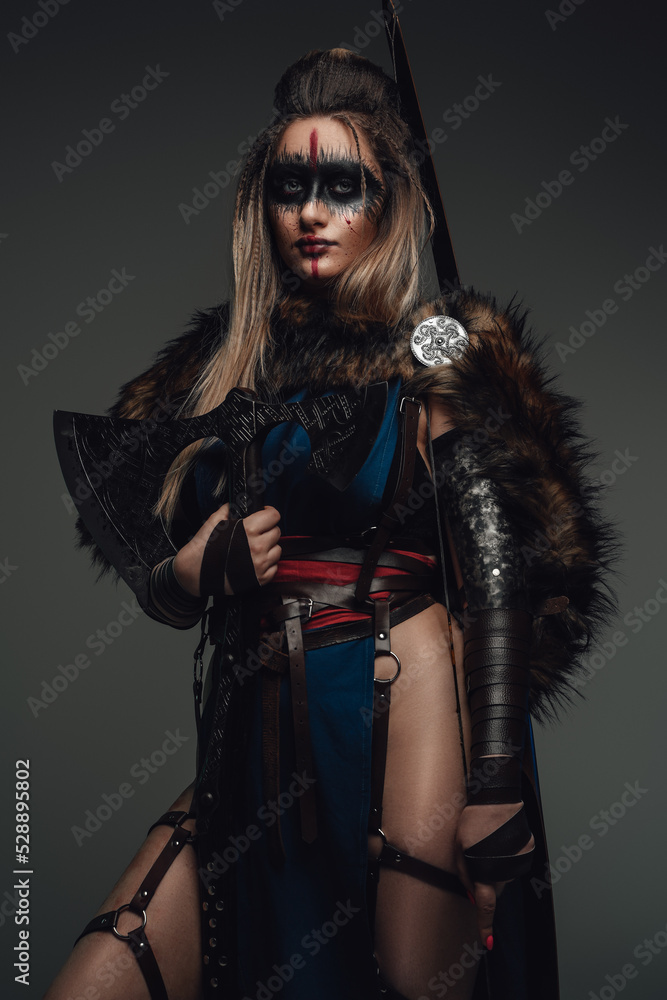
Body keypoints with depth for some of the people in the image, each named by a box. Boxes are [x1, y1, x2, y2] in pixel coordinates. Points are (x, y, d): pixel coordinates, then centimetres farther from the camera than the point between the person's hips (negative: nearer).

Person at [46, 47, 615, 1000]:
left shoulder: (433, 358, 2)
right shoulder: (219, 365, 14)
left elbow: (498, 576, -8)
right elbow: (155, 590, 21)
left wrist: (497, 785, -17)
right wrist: (189, 573, -3)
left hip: (400, 731, -4)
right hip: (252, 749, 5)